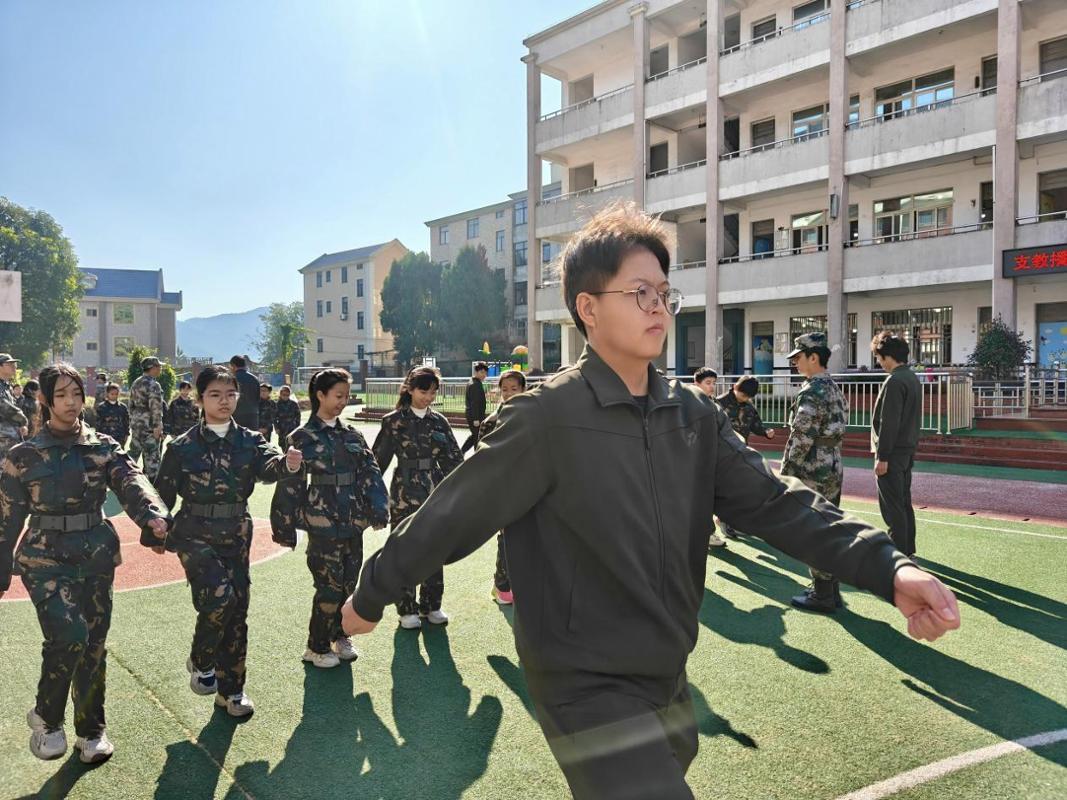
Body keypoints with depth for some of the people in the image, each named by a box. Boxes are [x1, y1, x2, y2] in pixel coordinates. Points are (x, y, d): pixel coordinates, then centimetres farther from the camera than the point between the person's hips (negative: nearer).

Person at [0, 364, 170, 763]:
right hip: (46, 558, -2)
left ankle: (91, 730, 28)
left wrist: (154, 516, -38)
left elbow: (132, 483, -17)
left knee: (94, 644, 10)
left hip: (97, 556, 2)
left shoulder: (104, 447, 0)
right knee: (69, 634, -21)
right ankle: (46, 716, 6)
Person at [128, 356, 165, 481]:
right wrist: (158, 426, -19)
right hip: (149, 425, -8)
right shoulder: (153, 385, -14)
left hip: (136, 424, 8)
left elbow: (131, 404, 18)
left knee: (134, 453, 15)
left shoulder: (136, 383, 14)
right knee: (152, 455, -2)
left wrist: (132, 421, 22)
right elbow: (155, 407, -20)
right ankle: (153, 479, 1)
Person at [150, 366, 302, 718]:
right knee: (219, 597, -22)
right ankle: (200, 661, 7)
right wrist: (155, 531, 7)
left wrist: (287, 463, -44)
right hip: (195, 536, -3)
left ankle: (230, 689, 22)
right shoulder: (183, 446, -5)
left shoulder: (249, 441, 0)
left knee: (237, 609, 6)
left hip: (236, 537, 3)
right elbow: (163, 493, 3)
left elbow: (268, 465, -21)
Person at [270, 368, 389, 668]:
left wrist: (379, 508, -8)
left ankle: (340, 636, 33)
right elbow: (290, 484, -6)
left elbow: (370, 472, 4)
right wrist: (285, 527, -5)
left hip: (353, 522, 5)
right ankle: (317, 647, 19)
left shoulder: (352, 435, 8)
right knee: (330, 587, 0)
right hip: (323, 525, -5)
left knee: (349, 583, 13)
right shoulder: (303, 438, -6)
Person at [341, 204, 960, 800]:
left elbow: (774, 501, -6)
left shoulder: (694, 416, 0)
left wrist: (888, 568, -19)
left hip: (668, 680, 7)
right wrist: (372, 595, -2)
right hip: (586, 688, -6)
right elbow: (454, 515, -13)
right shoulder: (548, 417, -18)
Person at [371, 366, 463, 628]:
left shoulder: (438, 421, 6)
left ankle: (431, 605, 25)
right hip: (405, 496, -3)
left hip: (435, 496, 3)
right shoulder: (394, 421, -4)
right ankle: (407, 609, 18)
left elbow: (454, 459, 7)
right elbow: (378, 460, -2)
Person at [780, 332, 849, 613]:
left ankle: (822, 596, 9)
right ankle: (831, 590, 26)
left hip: (812, 473, -10)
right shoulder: (833, 387, 11)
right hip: (833, 469, 10)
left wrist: (784, 474, -13)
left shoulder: (811, 392, -19)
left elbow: (800, 440, -21)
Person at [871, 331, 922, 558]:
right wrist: (910, 446, 22)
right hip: (907, 450, 10)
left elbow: (889, 423, -21)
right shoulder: (912, 378, 12)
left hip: (893, 452, -10)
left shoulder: (894, 382, -18)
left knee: (892, 506, -4)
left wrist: (882, 457, -18)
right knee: (904, 502, 16)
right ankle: (907, 548, 25)